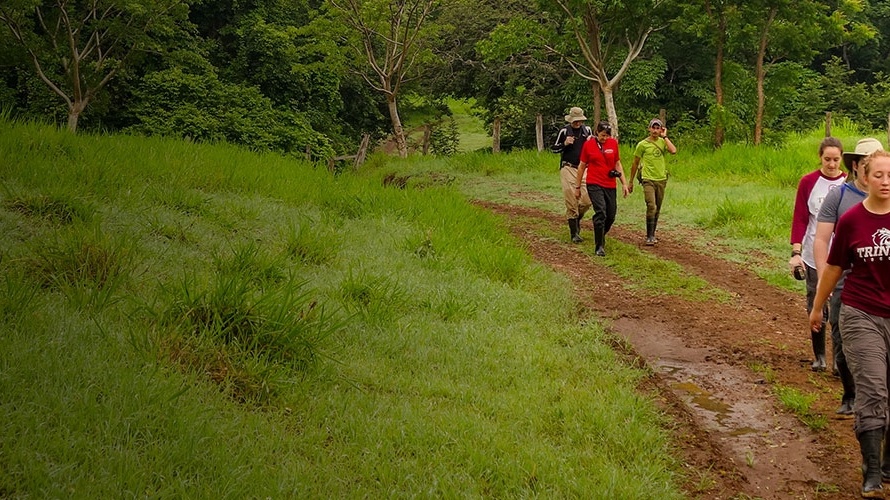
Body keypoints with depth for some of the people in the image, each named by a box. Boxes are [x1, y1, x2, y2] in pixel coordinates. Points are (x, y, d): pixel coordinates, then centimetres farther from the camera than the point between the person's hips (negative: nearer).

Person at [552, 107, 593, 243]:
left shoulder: (587, 130, 9)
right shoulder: (564, 131, -1)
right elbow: (553, 148, 5)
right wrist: (564, 144, -12)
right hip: (568, 169, -3)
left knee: (587, 200, -6)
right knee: (571, 202, -7)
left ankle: (577, 219, 24)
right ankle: (574, 233, -1)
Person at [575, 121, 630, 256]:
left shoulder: (613, 143, 6)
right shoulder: (588, 145, -1)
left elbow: (617, 164, 14)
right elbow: (582, 166, 6)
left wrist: (624, 183, 9)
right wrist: (578, 187, 8)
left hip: (610, 185, 4)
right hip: (594, 184, -4)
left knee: (611, 216, 6)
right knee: (601, 213, -17)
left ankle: (600, 236, 32)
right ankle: (600, 246, -12)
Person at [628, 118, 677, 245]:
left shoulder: (663, 142, 6)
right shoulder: (642, 144, -1)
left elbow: (673, 151, -15)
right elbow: (635, 164, 6)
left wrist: (665, 136, -7)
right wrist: (631, 182, 8)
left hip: (661, 180, 4)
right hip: (648, 180, -4)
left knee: (657, 209, 11)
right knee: (651, 207, -18)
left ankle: (652, 234, 23)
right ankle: (649, 236, -15)